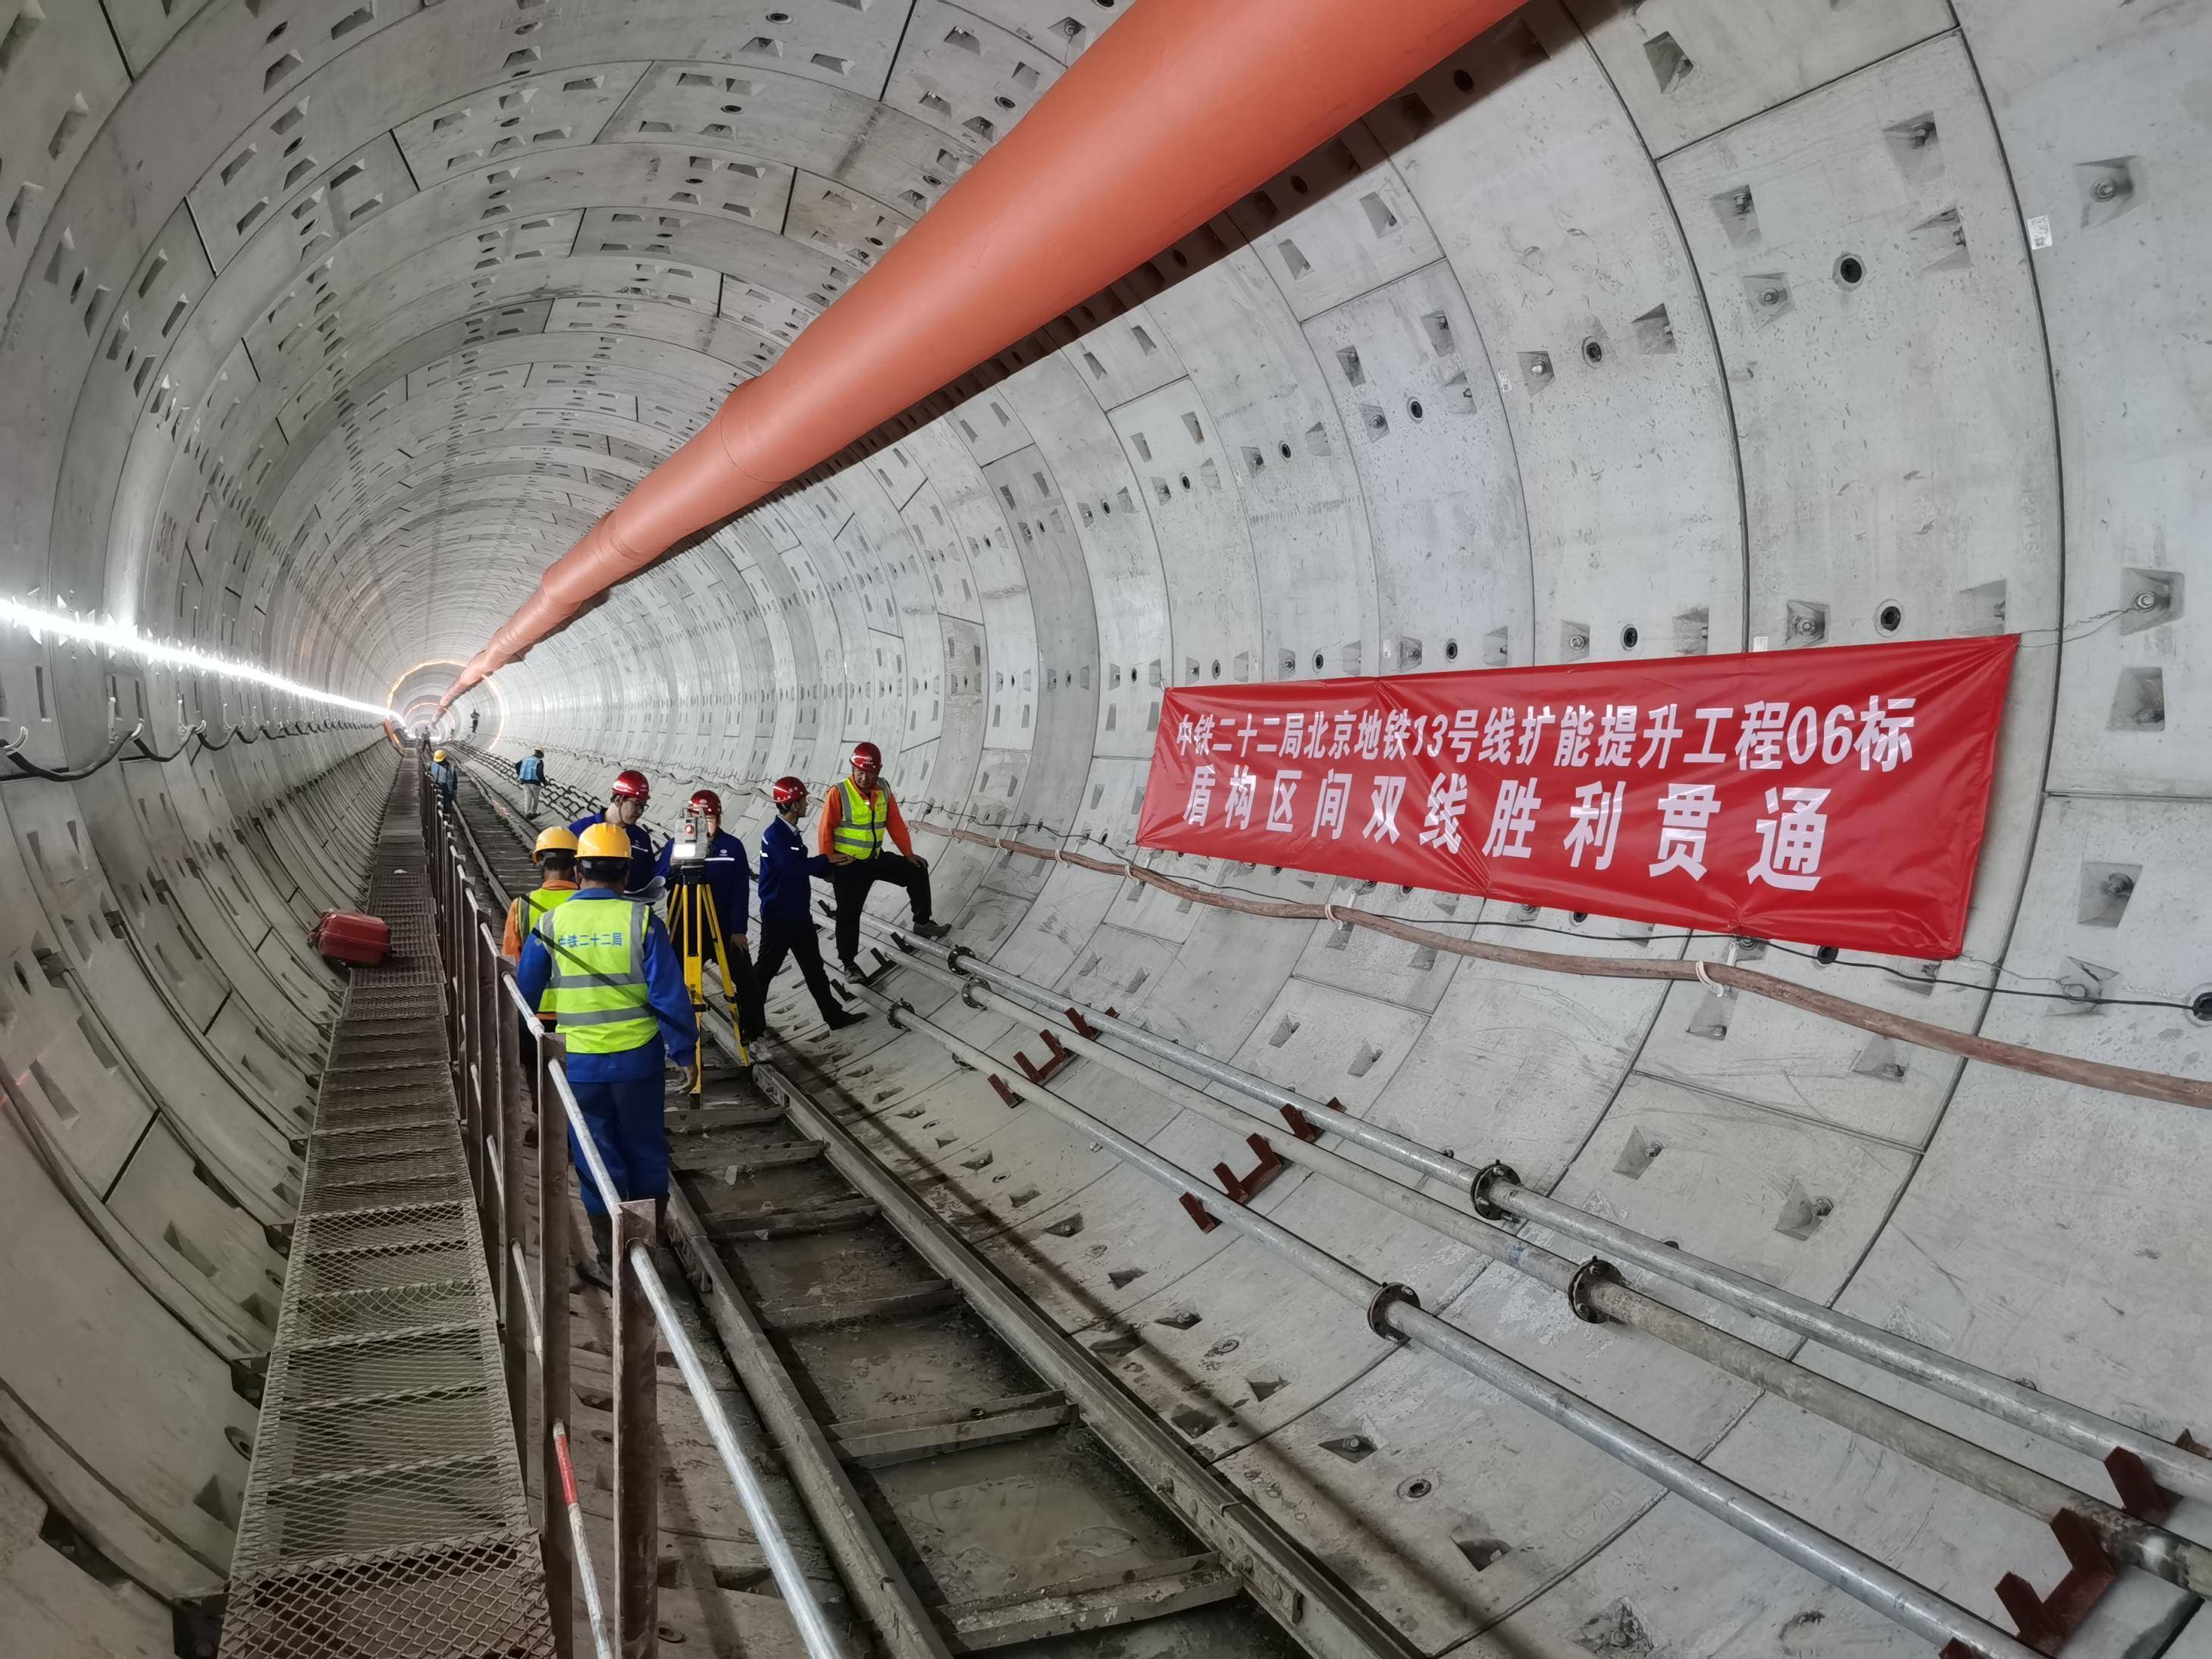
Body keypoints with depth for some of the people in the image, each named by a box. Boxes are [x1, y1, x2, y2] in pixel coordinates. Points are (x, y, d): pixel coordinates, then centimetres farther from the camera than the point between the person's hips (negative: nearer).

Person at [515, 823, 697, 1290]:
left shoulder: (551, 924, -4)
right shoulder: (641, 919, -9)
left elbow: (525, 992, 6)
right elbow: (670, 994, -11)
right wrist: (684, 1052, -1)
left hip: (578, 1063, 1)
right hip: (637, 1058, 0)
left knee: (597, 1160, 12)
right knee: (645, 1151, 17)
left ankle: (610, 1261, 20)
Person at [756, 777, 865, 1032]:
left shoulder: (791, 832, 9)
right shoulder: (774, 835, -20)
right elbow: (795, 866, -26)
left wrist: (830, 870, 4)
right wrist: (828, 860, -14)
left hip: (799, 913, 9)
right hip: (778, 917, -9)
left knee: (814, 966, 14)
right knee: (765, 969, 2)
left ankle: (834, 1015, 21)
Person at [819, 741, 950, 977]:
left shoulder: (883, 789, -2)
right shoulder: (839, 793, -19)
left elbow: (895, 823, 5)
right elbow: (826, 830, -15)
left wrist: (908, 853, 6)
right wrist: (828, 863, -15)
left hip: (877, 858, 5)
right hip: (848, 865, -5)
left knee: (917, 872, 6)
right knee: (849, 914, 2)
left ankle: (922, 923, 21)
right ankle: (848, 961, 18)